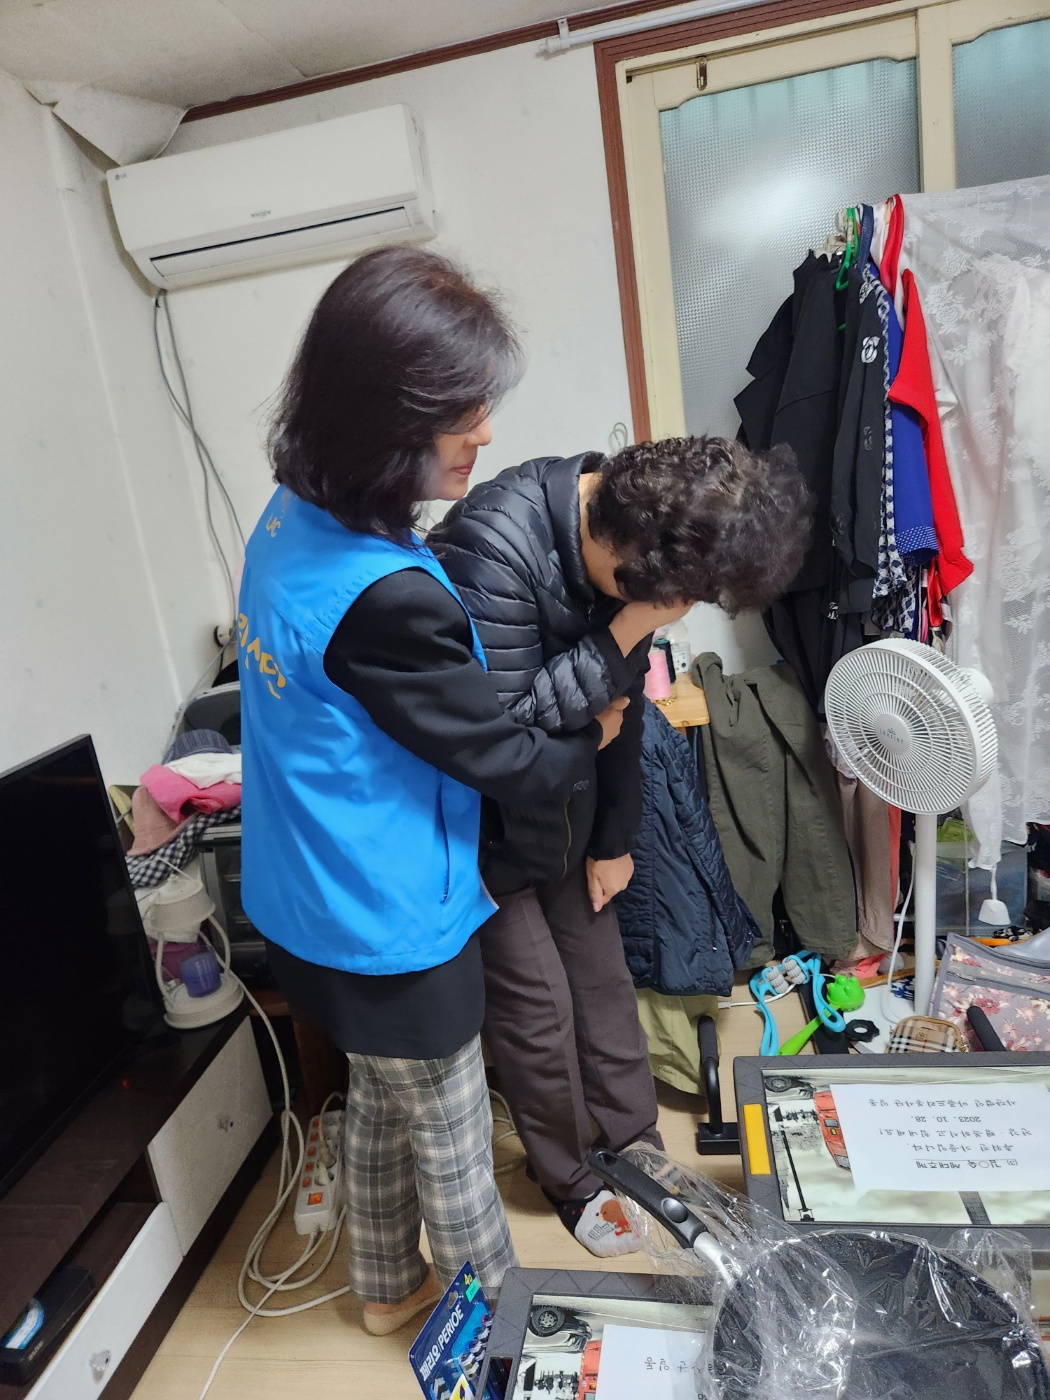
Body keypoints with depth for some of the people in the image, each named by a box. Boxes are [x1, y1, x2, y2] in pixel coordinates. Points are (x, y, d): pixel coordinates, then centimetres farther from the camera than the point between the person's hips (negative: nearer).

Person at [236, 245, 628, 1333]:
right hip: (387, 934, -8)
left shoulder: (291, 519, -4)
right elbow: (510, 764, -20)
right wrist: (597, 731, 0)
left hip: (307, 906, 8)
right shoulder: (385, 599, -33)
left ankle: (388, 1287, 55)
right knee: (451, 1141, 19)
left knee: (378, 1103, 29)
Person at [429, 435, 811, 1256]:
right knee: (538, 1006, 8)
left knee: (604, 978, 17)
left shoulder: (623, 540, -8)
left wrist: (614, 837, 8)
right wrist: (622, 637, -34)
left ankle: (634, 1146, 39)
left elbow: (623, 702, 3)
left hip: (566, 812, 6)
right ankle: (573, 1176, 34)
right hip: (487, 822, -6)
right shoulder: (494, 548, -32)